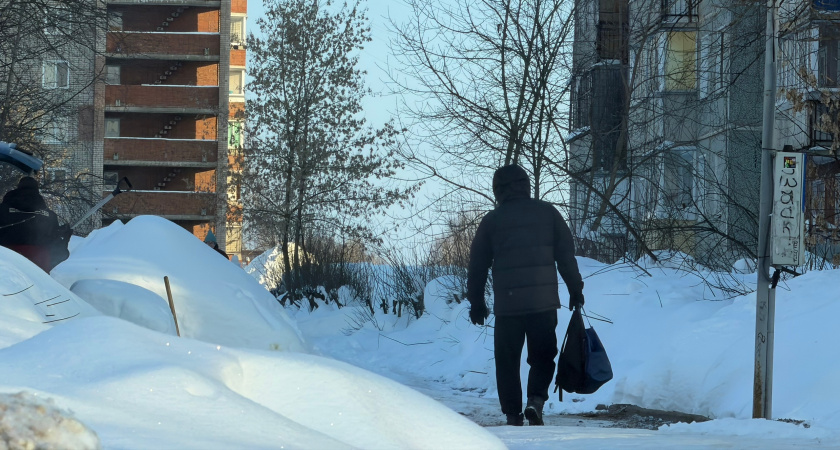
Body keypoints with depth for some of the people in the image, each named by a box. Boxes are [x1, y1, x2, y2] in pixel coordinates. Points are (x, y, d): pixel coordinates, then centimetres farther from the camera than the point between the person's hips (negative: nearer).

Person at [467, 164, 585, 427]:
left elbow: (477, 266, 9)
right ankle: (536, 400, -9)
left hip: (507, 305, -1)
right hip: (544, 302, 1)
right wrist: (575, 290, 14)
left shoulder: (492, 220, 4)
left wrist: (476, 303, 19)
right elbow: (566, 255, 5)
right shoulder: (547, 213, 6)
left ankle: (513, 415, 4)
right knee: (542, 356, 13)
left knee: (507, 361, 8)